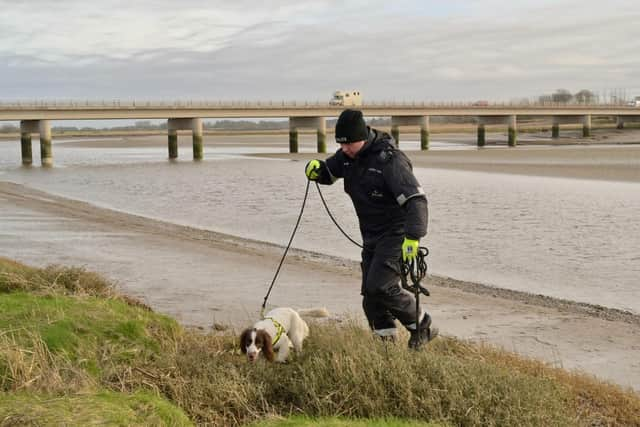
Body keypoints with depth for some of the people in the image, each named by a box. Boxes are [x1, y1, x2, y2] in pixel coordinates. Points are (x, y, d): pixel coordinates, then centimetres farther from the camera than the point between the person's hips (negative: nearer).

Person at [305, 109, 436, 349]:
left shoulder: (390, 159, -21)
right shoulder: (348, 155, 3)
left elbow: (415, 200, -26)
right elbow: (328, 172, 20)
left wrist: (413, 237, -36)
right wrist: (316, 168, -6)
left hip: (395, 234, -8)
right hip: (371, 237, 8)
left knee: (380, 286, -20)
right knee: (370, 295, 5)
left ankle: (421, 326, -1)